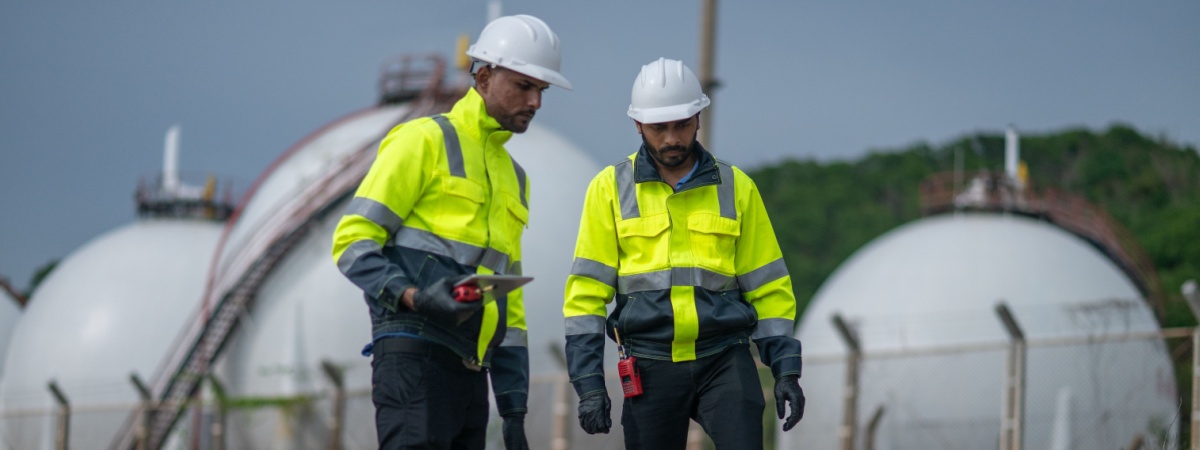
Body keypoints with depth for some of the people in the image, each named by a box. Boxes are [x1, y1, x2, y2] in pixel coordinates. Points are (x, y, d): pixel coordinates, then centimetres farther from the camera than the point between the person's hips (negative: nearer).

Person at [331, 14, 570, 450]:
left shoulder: (513, 177, 24)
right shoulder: (424, 140, -1)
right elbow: (352, 241, -8)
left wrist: (514, 408, 19)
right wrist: (413, 297, -24)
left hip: (469, 368, 8)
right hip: (414, 357, -8)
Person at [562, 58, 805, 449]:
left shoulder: (736, 188, 6)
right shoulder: (610, 189, 2)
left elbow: (768, 288, 9)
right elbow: (587, 292, 0)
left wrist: (786, 371, 1)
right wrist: (589, 384, -7)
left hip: (725, 360, 0)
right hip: (652, 367, 0)